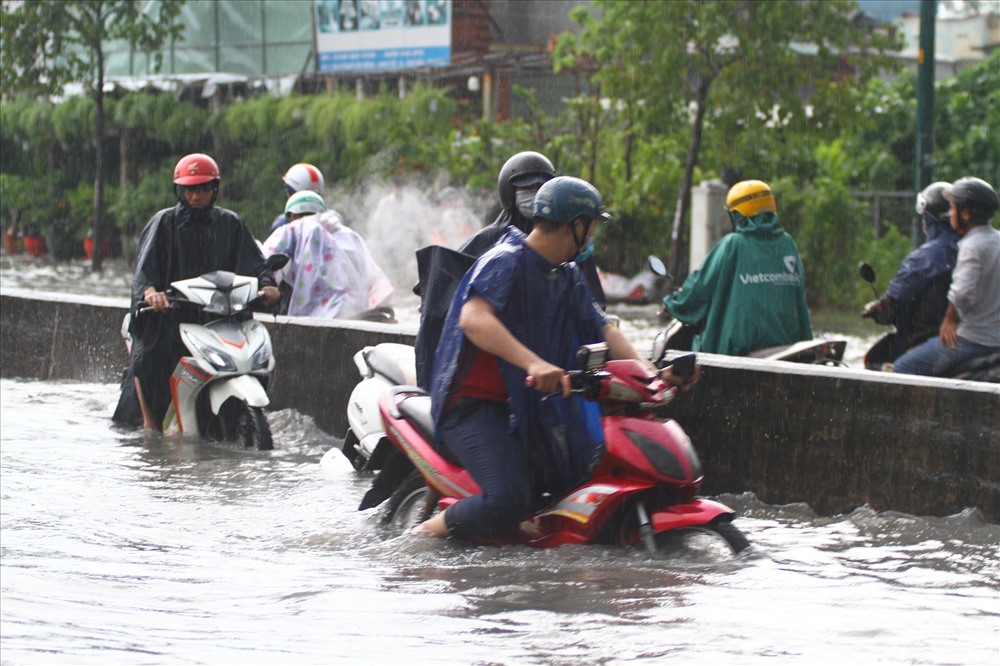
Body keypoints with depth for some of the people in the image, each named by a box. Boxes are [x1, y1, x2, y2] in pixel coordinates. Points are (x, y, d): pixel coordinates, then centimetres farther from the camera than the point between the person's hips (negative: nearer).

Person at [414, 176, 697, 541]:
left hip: (529, 407, 9)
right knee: (510, 499, -28)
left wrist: (648, 371, -7)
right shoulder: (505, 261, -15)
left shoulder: (569, 278, 14)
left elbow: (602, 329, 12)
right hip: (475, 403, -9)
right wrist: (532, 362, -45)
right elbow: (472, 318, -32)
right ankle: (432, 531, -5)